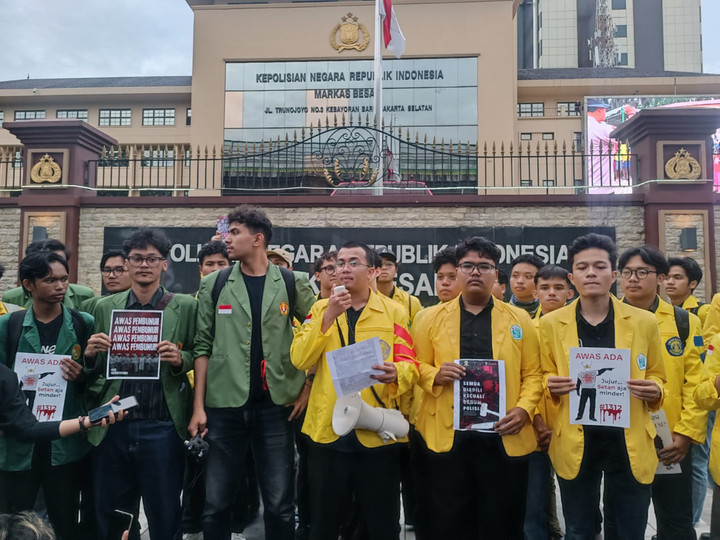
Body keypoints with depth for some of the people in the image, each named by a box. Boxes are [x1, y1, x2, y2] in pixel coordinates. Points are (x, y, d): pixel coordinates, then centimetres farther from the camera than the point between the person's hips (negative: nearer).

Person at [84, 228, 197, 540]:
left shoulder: (185, 307, 0)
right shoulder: (105, 307, 9)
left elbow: (197, 359, 4)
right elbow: (94, 369, 13)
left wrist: (179, 359, -16)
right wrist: (90, 354, -8)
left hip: (162, 428, -2)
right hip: (111, 427, 3)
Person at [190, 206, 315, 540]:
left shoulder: (293, 283, 2)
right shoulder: (214, 285, 5)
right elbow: (203, 346, 4)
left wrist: (308, 388, 1)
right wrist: (199, 405, 0)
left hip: (275, 405, -1)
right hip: (225, 406, 1)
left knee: (279, 506, 6)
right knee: (215, 504, 8)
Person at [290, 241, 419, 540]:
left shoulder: (394, 311, 2)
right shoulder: (320, 309, 7)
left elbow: (409, 365, -5)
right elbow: (299, 359, -5)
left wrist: (396, 373, -28)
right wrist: (328, 317, -15)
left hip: (377, 432, -1)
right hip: (328, 430, 2)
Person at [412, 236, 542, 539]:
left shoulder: (519, 319, 7)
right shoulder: (433, 317, 6)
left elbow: (533, 373, 5)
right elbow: (418, 367, 7)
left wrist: (524, 409, -10)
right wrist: (435, 375, -13)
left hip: (503, 437, 1)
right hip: (447, 436, 0)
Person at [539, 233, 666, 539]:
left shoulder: (644, 322, 0)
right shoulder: (551, 323, 0)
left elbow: (657, 377, 10)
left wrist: (653, 389, -12)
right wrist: (552, 386, -12)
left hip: (630, 443, 0)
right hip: (575, 444, 0)